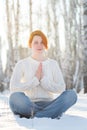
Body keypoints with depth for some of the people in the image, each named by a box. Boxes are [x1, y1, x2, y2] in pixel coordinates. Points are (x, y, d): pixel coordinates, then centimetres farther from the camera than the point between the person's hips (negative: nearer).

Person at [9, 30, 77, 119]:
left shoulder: (53, 64, 11)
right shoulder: (22, 64, 5)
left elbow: (61, 88, 1)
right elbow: (13, 88, -7)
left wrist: (43, 79, -12)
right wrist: (35, 80, -13)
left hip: (48, 104, 3)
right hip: (29, 106, -2)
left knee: (71, 94, -26)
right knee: (15, 96, -36)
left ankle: (35, 117, -31)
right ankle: (52, 113, -26)